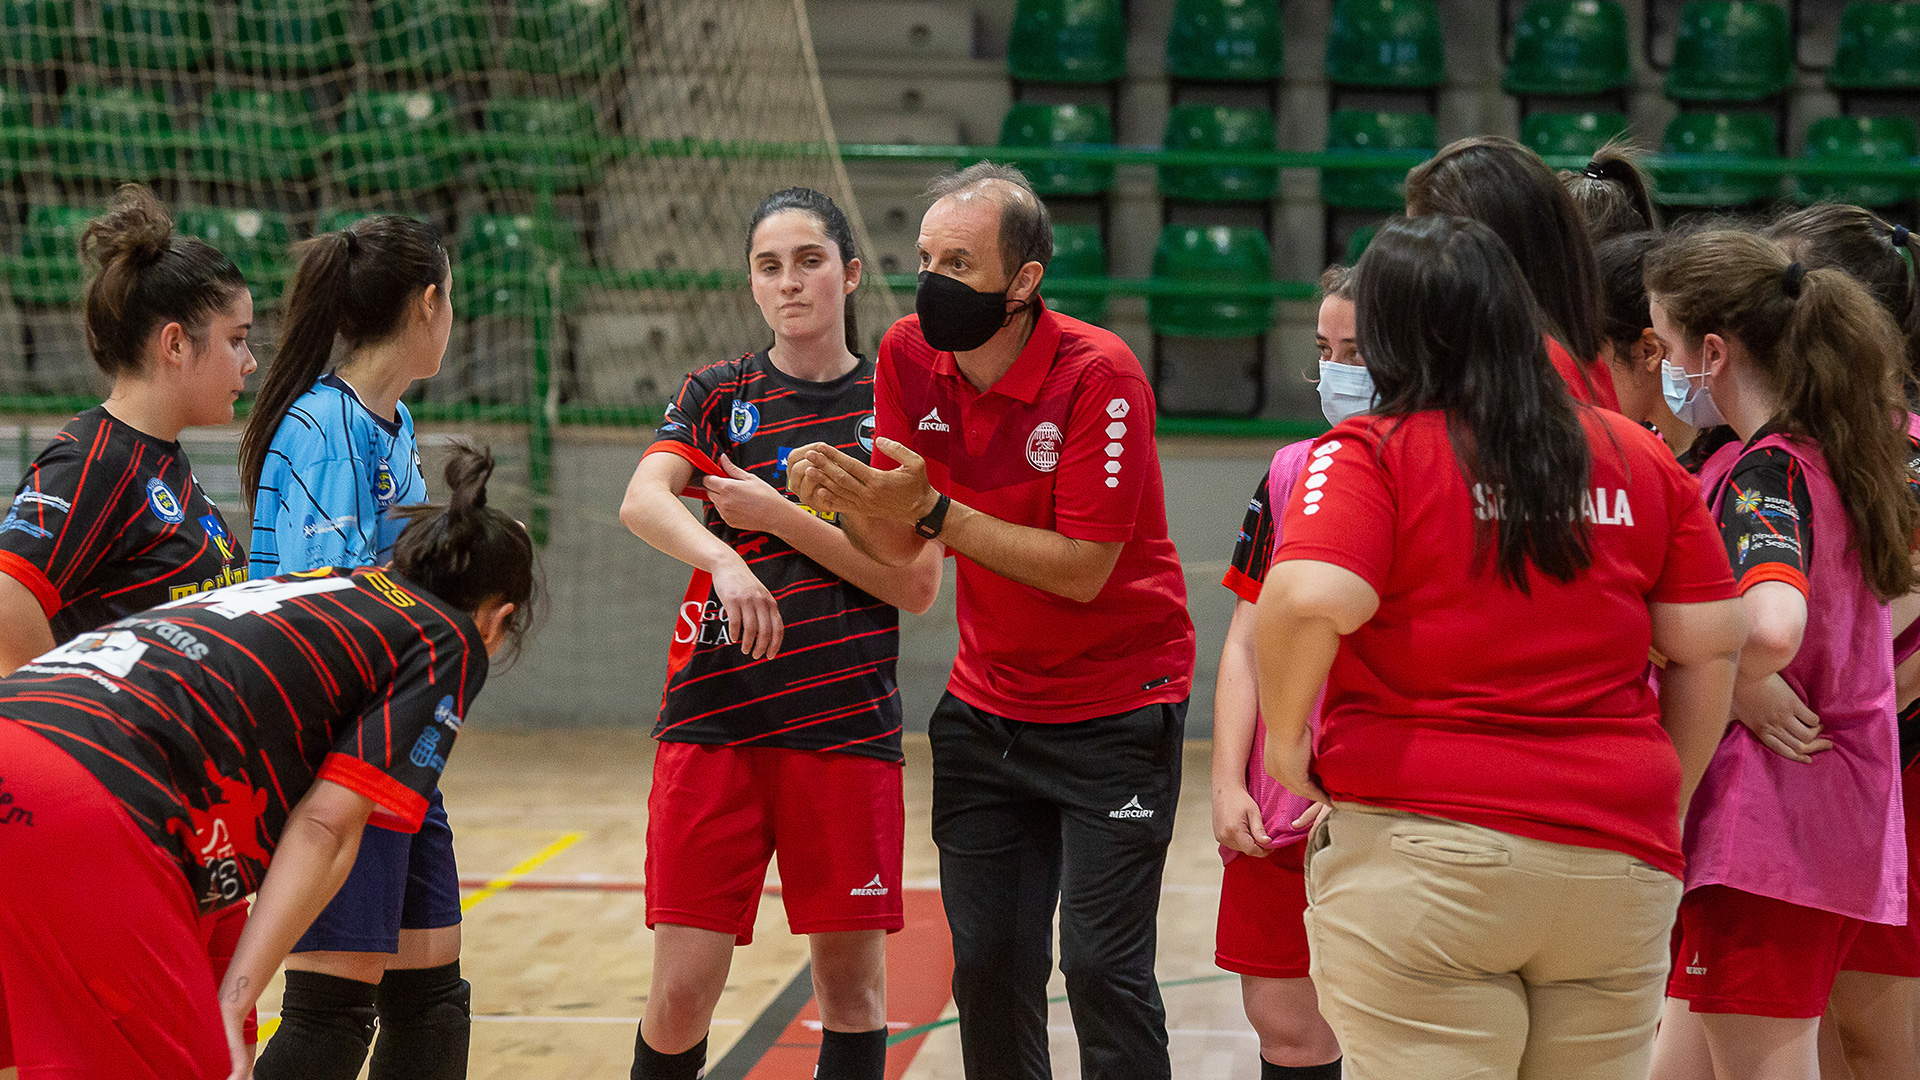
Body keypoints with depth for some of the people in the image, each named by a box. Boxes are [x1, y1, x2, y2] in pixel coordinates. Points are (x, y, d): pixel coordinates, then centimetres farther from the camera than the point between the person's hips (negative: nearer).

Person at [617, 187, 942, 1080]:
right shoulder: (718, 394, 8)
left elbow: (917, 585, -2)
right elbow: (641, 500, -12)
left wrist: (781, 518, -9)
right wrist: (725, 562, -31)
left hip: (848, 728, 0)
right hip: (715, 718, 0)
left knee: (850, 981, 4)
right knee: (681, 991, -4)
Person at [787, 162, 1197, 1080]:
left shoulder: (1098, 375, -19)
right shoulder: (909, 355, -3)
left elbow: (1083, 569, -21)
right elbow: (900, 547, -1)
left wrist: (936, 510, -25)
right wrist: (846, 497, -22)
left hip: (1116, 706, -5)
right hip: (987, 707, 5)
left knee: (1101, 963, -9)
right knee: (986, 962, 5)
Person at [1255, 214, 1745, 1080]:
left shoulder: (1368, 455, -5)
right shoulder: (1641, 459, 9)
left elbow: (1307, 600, -22)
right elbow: (1710, 645, 9)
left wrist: (1285, 736, -5)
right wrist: (1668, 799, 20)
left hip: (1421, 856, -4)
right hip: (1618, 860, 4)